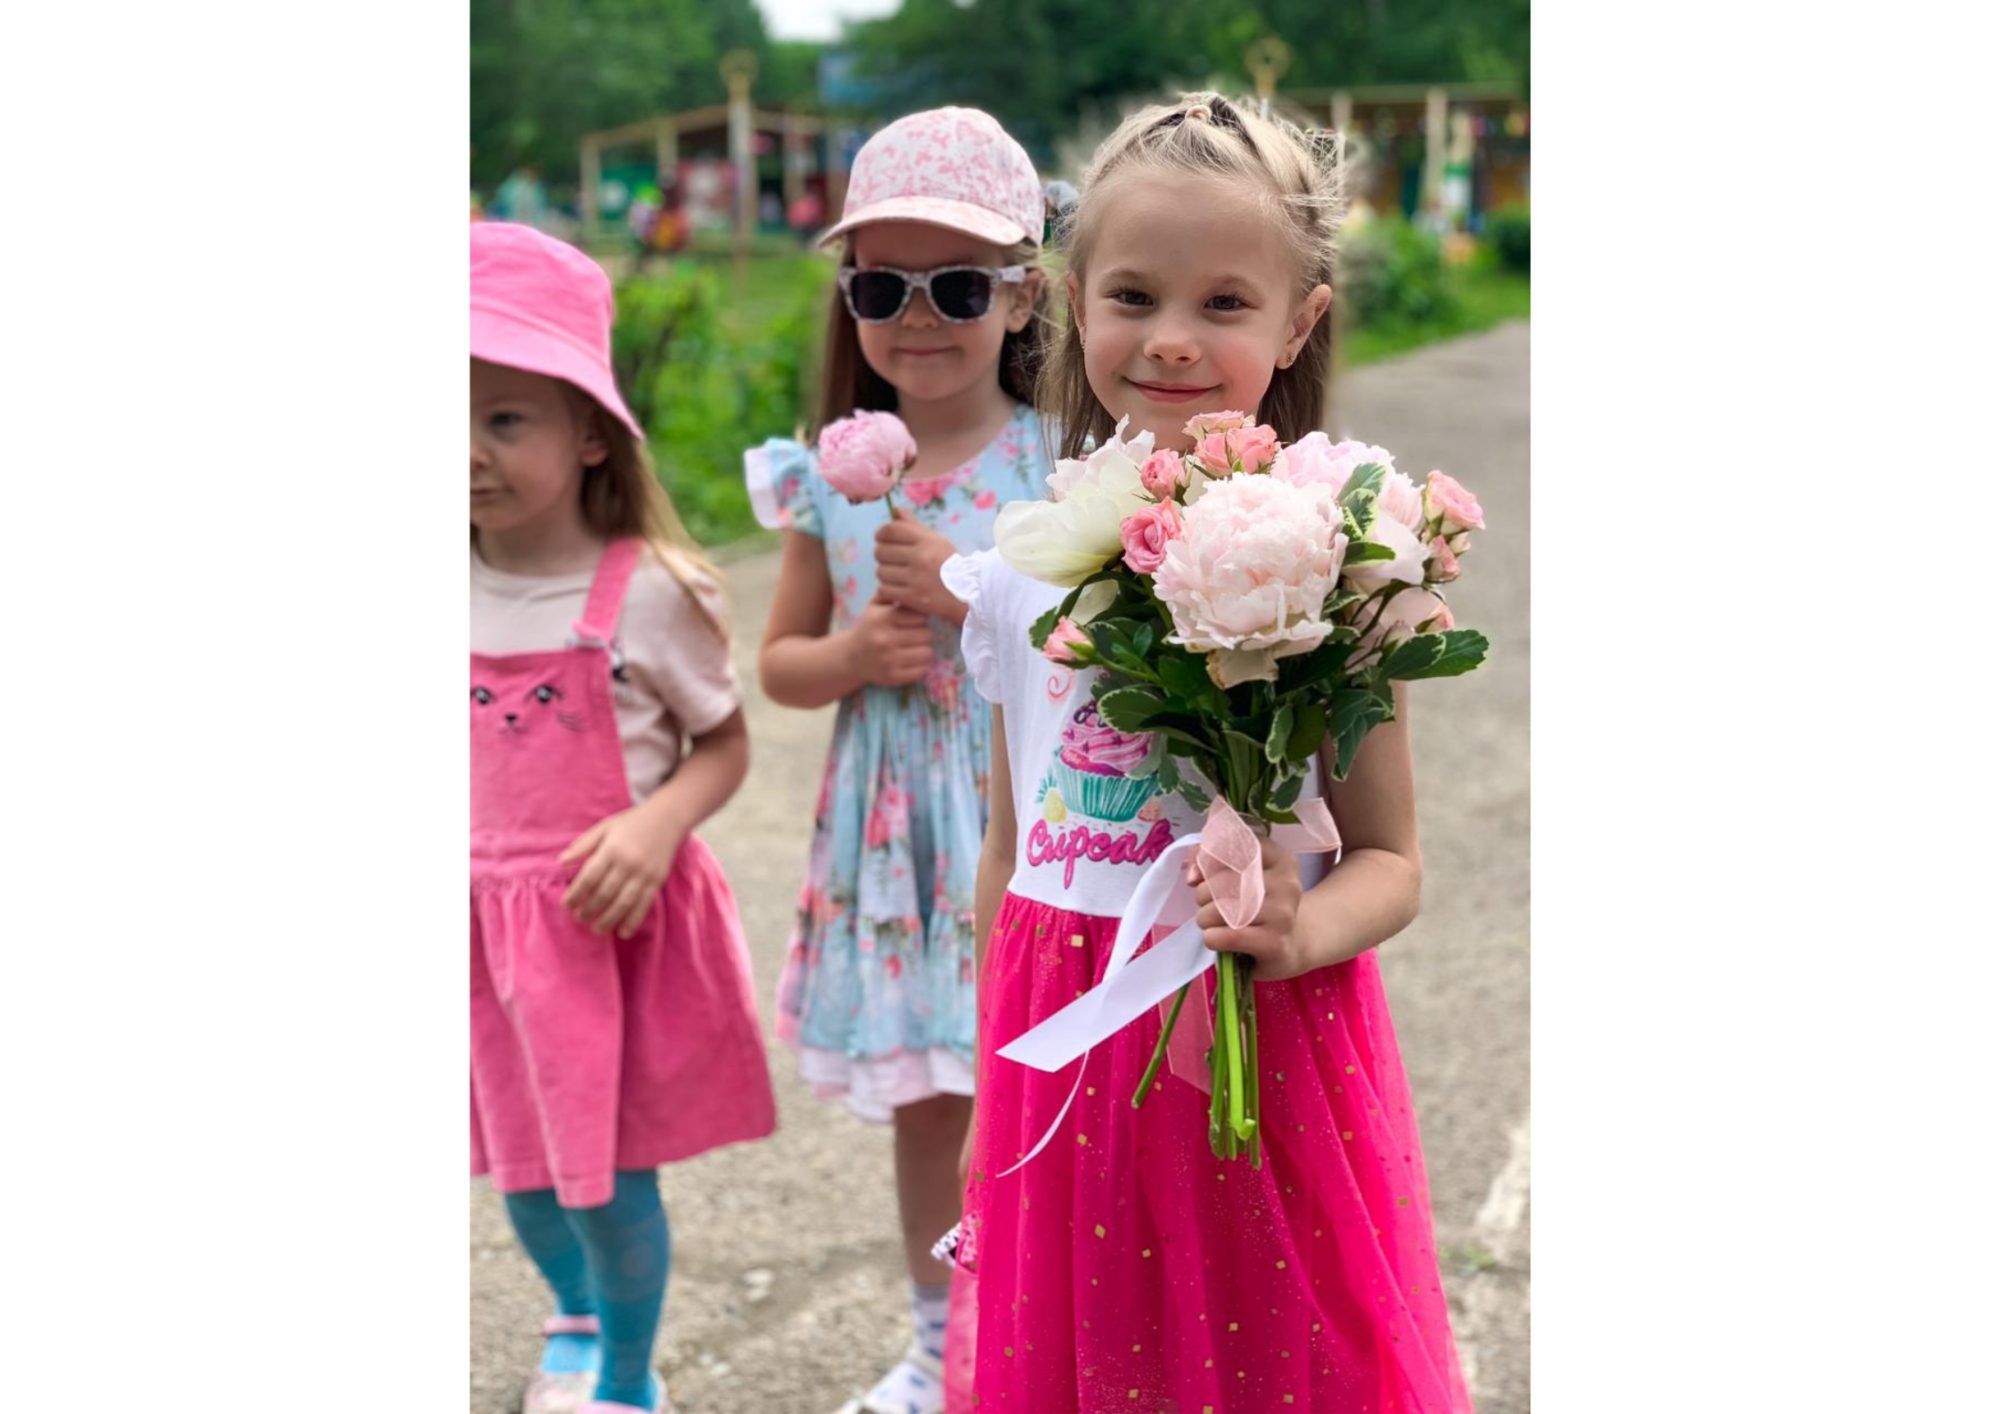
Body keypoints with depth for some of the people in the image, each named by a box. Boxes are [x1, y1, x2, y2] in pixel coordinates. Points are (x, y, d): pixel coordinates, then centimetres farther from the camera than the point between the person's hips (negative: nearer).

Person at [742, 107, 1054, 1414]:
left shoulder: (1059, 467, -8)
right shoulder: (832, 479, 2)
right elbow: (779, 662, 10)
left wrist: (975, 597, -21)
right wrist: (852, 654, -11)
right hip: (893, 827, 4)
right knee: (923, 1101, 17)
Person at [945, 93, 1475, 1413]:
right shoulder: (1030, 566, 3)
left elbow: (1390, 859, -4)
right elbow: (1012, 847, 12)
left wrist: (1300, 933, -26)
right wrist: (990, 1094, 15)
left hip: (1264, 1047, -3)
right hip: (1071, 1050, 4)